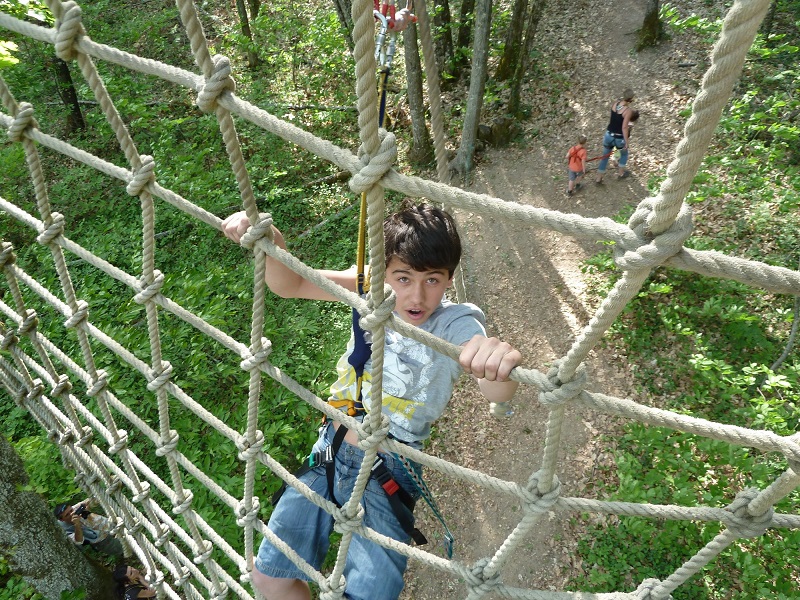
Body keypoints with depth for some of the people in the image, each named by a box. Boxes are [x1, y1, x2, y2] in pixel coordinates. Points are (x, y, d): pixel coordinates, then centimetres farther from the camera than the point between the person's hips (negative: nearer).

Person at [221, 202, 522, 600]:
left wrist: (501, 362, -58)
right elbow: (291, 285, -9)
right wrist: (269, 242, -30)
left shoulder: (456, 325, -18)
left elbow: (497, 395, -34)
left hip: (388, 474, -3)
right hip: (330, 451, 4)